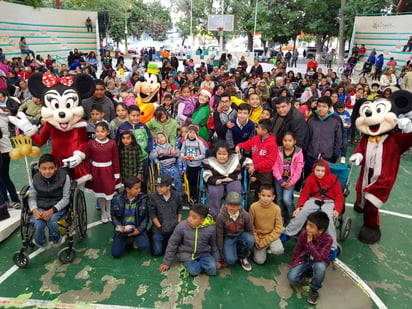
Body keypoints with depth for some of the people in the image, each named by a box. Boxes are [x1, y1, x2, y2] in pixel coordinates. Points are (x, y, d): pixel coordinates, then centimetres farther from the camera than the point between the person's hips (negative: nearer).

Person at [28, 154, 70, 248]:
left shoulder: (64, 176, -13)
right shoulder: (36, 179, -3)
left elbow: (66, 198, -11)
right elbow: (32, 197, 2)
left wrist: (52, 210, -23)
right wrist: (35, 210, -19)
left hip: (58, 206, -2)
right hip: (41, 207, 2)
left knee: (51, 219, -31)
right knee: (38, 223, -26)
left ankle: (56, 240, 3)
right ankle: (41, 242, 10)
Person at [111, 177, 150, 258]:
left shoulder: (143, 198, -11)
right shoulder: (117, 199, -9)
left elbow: (146, 217, -4)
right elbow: (113, 216, 2)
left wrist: (139, 229, -16)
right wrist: (120, 227, -16)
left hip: (138, 228, -1)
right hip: (123, 229, 1)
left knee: (144, 246, -26)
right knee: (116, 254, -9)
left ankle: (136, 240, 10)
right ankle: (126, 240, 22)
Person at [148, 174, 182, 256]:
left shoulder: (176, 195, -7)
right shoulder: (154, 197, -12)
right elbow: (152, 214, -8)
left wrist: (179, 222, 2)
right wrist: (160, 227, -10)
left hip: (174, 229, 1)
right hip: (159, 229, -1)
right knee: (157, 252, -6)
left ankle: (167, 241, 34)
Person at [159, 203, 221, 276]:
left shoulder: (211, 228, -16)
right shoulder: (182, 226, -18)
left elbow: (214, 245, 4)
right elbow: (172, 243, -5)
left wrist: (217, 260, 7)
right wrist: (166, 262, 0)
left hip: (203, 253, 1)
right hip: (187, 254, -1)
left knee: (212, 270, -21)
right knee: (193, 271, -25)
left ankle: (198, 263, 4)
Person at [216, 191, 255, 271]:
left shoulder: (245, 215, -16)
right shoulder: (221, 216, -22)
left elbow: (250, 230, 0)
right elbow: (219, 235, -11)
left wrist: (249, 249, 6)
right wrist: (221, 252, -6)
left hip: (241, 235, 2)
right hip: (228, 238, -2)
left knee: (250, 240, -32)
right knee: (230, 260, -25)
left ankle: (242, 257, 0)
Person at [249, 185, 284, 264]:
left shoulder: (276, 208, -16)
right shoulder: (254, 207, -16)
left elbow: (278, 229, -12)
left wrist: (265, 242, -16)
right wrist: (256, 240, -10)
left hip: (271, 236, 0)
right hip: (258, 236, 0)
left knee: (279, 250, -28)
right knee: (260, 261, -10)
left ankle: (269, 247, 8)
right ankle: (264, 249, 22)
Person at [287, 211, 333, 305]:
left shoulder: (327, 239, -26)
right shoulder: (304, 234, -17)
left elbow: (319, 258, -33)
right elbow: (297, 250, 0)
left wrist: (309, 242, -36)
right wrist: (293, 264, 2)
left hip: (318, 262, -2)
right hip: (304, 260, 2)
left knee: (320, 267, -40)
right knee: (291, 278, -19)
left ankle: (314, 290, -10)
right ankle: (310, 273, 12)